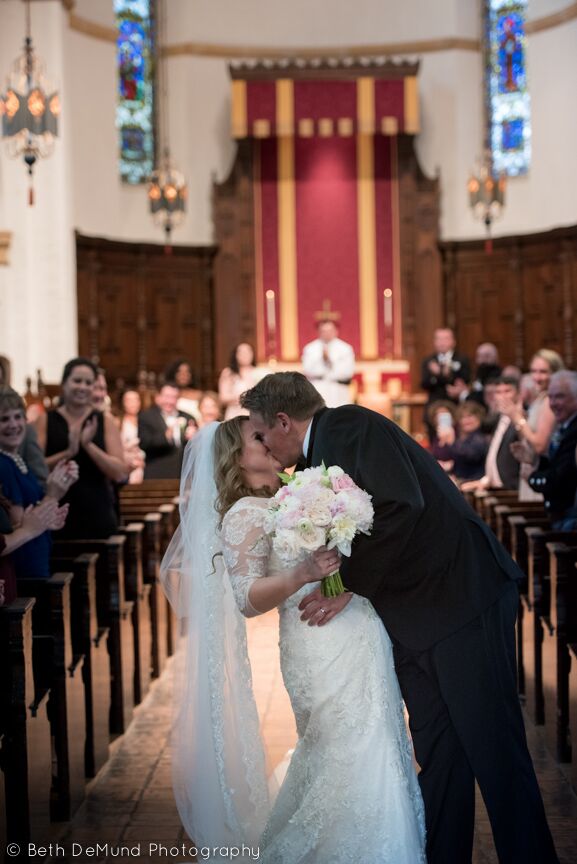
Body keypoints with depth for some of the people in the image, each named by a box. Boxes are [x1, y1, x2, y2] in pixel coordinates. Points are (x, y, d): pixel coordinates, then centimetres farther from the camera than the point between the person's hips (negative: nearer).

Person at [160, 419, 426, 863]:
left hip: (358, 640, 8)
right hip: (325, 654, -8)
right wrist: (301, 575, -28)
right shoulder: (245, 513, -5)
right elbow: (247, 598, -15)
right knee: (353, 764, -8)